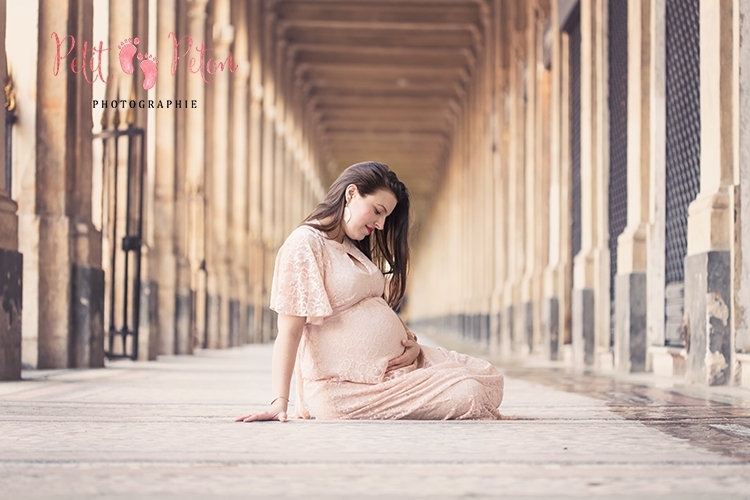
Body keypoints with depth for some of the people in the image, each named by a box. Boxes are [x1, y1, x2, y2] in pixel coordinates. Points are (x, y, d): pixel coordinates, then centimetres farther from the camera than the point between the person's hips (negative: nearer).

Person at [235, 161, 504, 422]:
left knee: (490, 378, -3)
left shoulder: (353, 248, 19)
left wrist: (411, 342, 2)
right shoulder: (305, 243, -11)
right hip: (349, 384, -9)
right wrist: (280, 402, -25)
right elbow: (289, 330, -17)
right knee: (469, 392, -20)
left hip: (395, 363, 9)